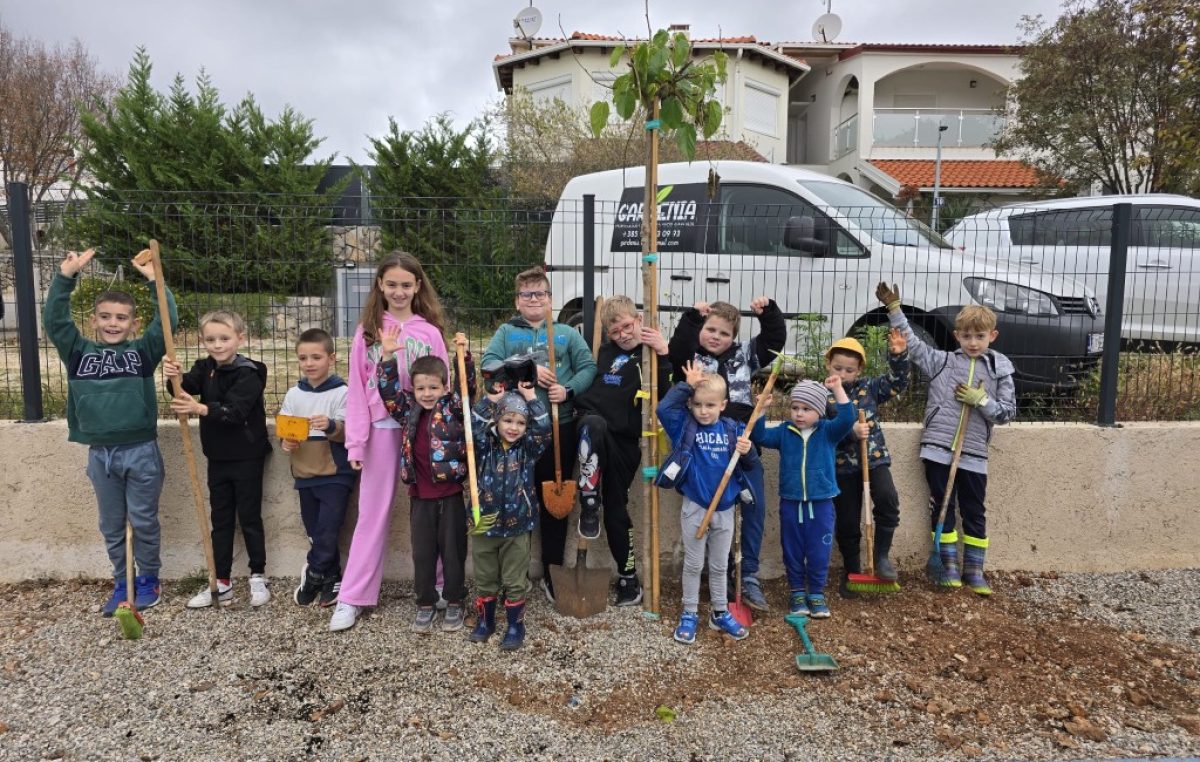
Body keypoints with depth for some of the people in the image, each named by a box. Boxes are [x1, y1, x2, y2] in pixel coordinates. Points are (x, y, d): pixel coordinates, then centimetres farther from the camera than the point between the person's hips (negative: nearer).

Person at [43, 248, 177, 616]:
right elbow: (53, 318, -3)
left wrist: (155, 280, -16)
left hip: (141, 451, -3)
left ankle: (148, 580, 25)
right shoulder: (79, 352, 5)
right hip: (100, 453, 3)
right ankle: (121, 583, 29)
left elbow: (167, 320, -12)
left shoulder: (142, 351, -2)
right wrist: (65, 276, -11)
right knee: (111, 525, 14)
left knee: (144, 521, 8)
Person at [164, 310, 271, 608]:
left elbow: (235, 411, -27)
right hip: (217, 458, 6)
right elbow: (188, 385, -15)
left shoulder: (248, 374, -15)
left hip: (246, 458, -6)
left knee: (250, 518, 4)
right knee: (220, 520, 11)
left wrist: (201, 409, -43)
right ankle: (221, 583, 20)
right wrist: (176, 377, -38)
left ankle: (258, 577, 18)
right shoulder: (205, 368, 4)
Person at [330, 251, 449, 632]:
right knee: (373, 512, 7)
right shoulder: (367, 330, 3)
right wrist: (356, 442, -6)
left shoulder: (430, 332, 2)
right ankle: (351, 598, 14)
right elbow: (357, 389, 0)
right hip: (382, 429, 0)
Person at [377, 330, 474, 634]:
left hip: (451, 494, -2)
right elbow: (388, 390, -1)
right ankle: (425, 604, 24)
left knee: (453, 550, 9)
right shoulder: (409, 412, 4)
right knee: (423, 552, 11)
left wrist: (465, 354, -26)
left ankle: (454, 603, 24)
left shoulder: (453, 409, -3)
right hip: (421, 495, 2)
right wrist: (387, 356, -11)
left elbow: (468, 386, -14)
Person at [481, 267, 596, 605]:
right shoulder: (506, 332, 11)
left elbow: (588, 367, 4)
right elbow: (488, 364, -4)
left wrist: (569, 390, -14)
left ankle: (552, 571, 19)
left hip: (560, 426, 1)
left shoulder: (567, 333, 12)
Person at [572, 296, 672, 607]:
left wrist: (663, 356, -19)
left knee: (616, 507, 4)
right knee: (594, 423, -37)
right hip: (593, 428, 1)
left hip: (624, 440, -1)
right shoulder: (605, 351, 11)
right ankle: (589, 505, -28)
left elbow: (666, 396, -13)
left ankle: (628, 577, 22)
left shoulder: (655, 354, 2)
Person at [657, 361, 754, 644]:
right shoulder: (685, 427, -8)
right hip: (695, 508, -2)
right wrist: (687, 385, -22)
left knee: (720, 566, 17)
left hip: (725, 509, 2)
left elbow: (750, 466, 5)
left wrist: (747, 452, -17)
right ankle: (689, 614, 24)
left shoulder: (732, 429, -2)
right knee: (693, 565, 11)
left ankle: (720, 614, 31)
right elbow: (664, 408, -26)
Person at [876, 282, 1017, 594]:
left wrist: (980, 400, -12)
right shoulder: (942, 361, 5)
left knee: (974, 512, 9)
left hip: (973, 453, 1)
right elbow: (912, 344, 4)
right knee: (942, 507, 5)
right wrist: (894, 309, -1)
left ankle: (973, 570, 20)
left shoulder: (1000, 371, 6)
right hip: (938, 447, -1)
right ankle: (948, 565, 16)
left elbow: (1007, 412, 4)